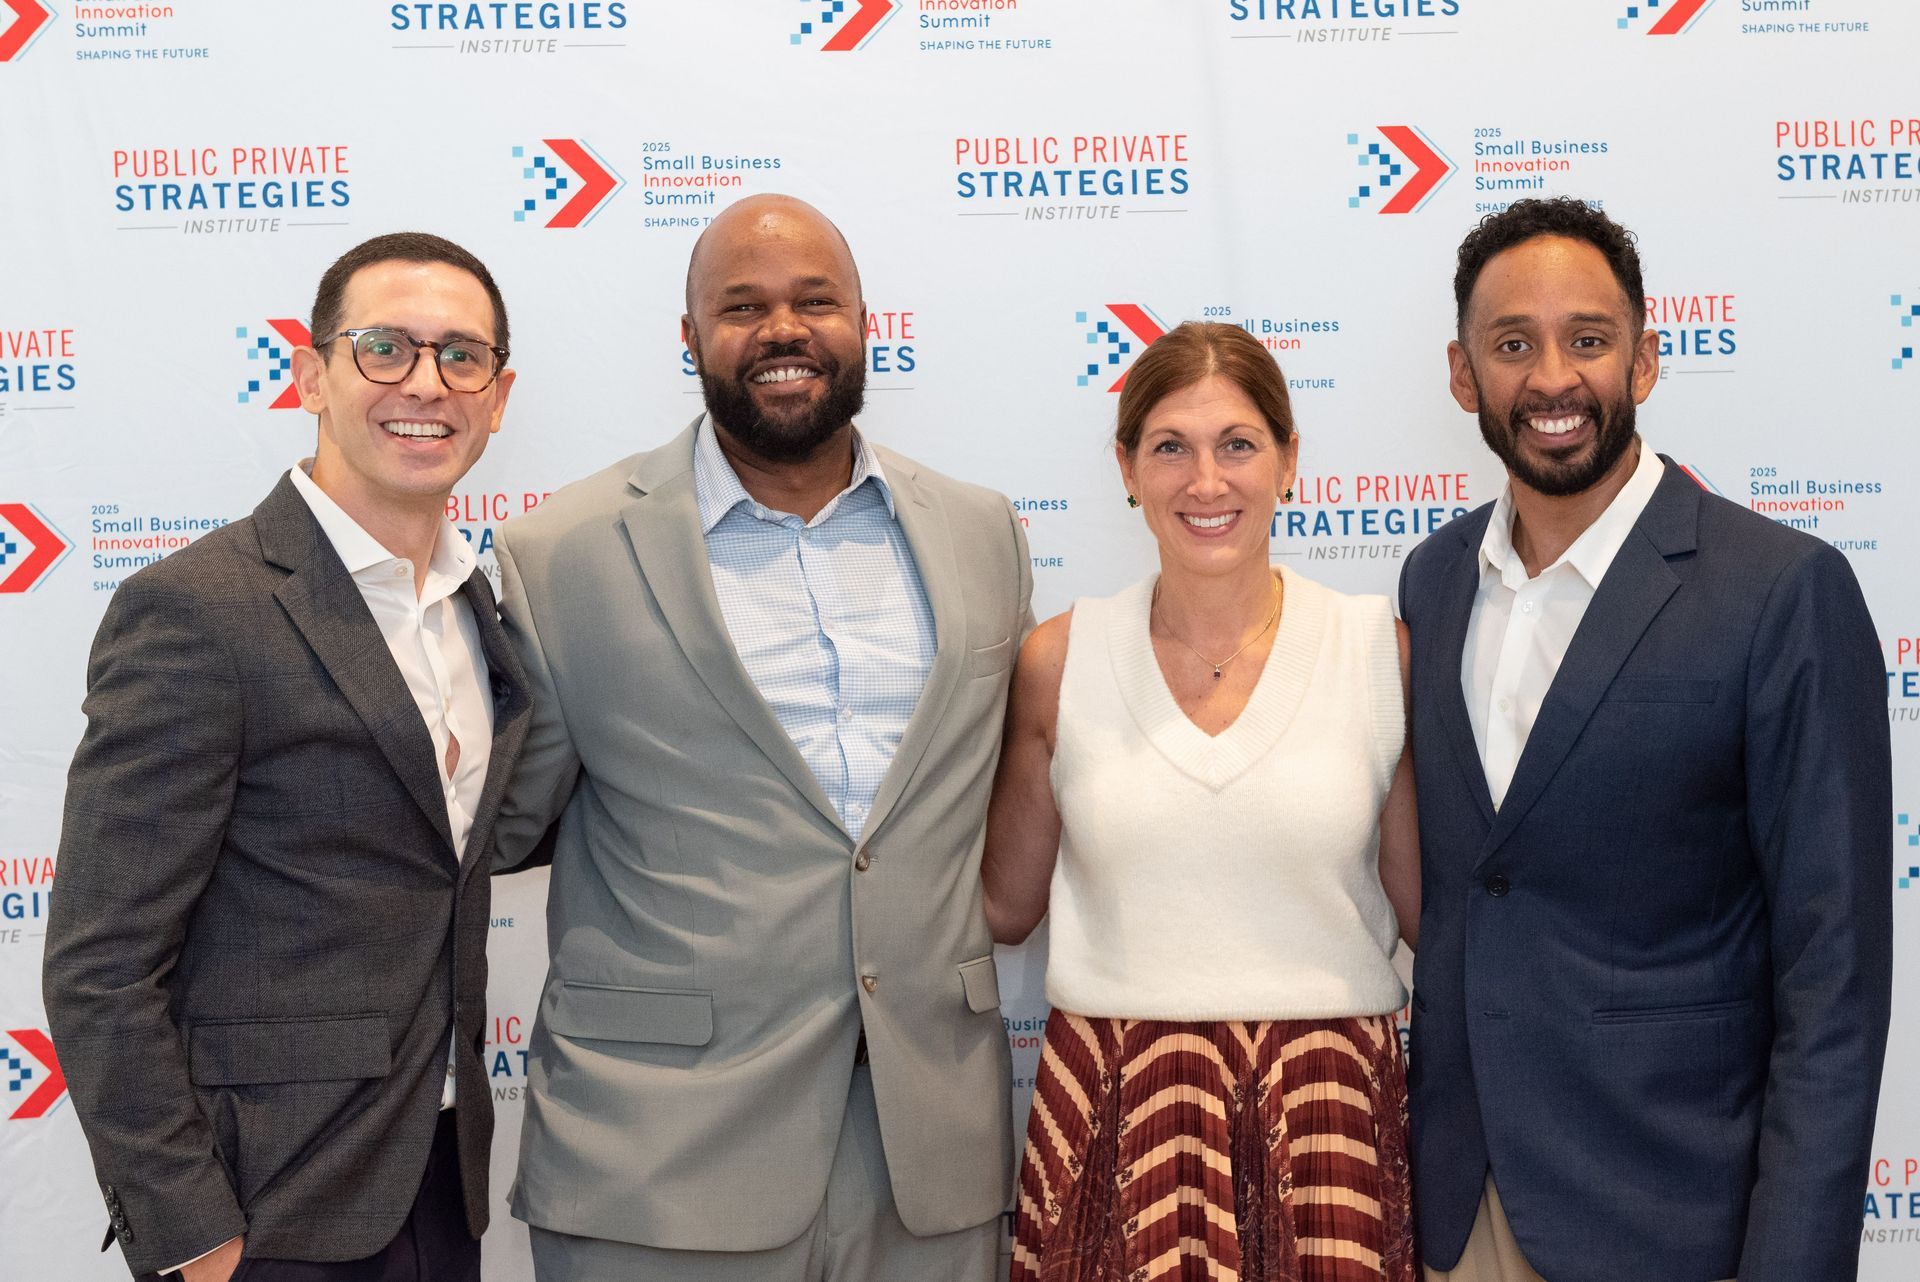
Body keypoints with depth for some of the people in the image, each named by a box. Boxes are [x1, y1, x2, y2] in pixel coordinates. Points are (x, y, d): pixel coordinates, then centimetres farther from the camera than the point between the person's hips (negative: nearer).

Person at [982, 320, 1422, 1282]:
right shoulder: (1058, 662, 1)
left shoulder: (1384, 652, -1)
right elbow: (1004, 905, 7)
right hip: (1115, 1109, 0)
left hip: (1329, 1103, 0)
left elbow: (1426, 905, 5)